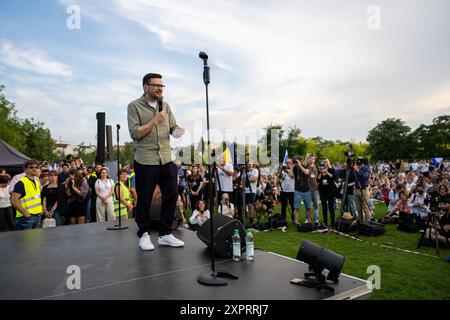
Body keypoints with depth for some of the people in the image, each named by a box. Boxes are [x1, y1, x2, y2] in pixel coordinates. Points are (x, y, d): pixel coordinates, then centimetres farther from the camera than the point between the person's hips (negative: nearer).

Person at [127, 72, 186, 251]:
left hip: (167, 159, 5)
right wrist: (155, 120, -12)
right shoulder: (134, 106, -2)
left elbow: (174, 127, 11)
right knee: (144, 199, 5)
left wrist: (178, 131, -11)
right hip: (145, 161, -4)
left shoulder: (165, 106, 13)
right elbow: (135, 133, -10)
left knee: (171, 195, 4)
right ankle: (144, 234, 23)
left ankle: (165, 234, 17)